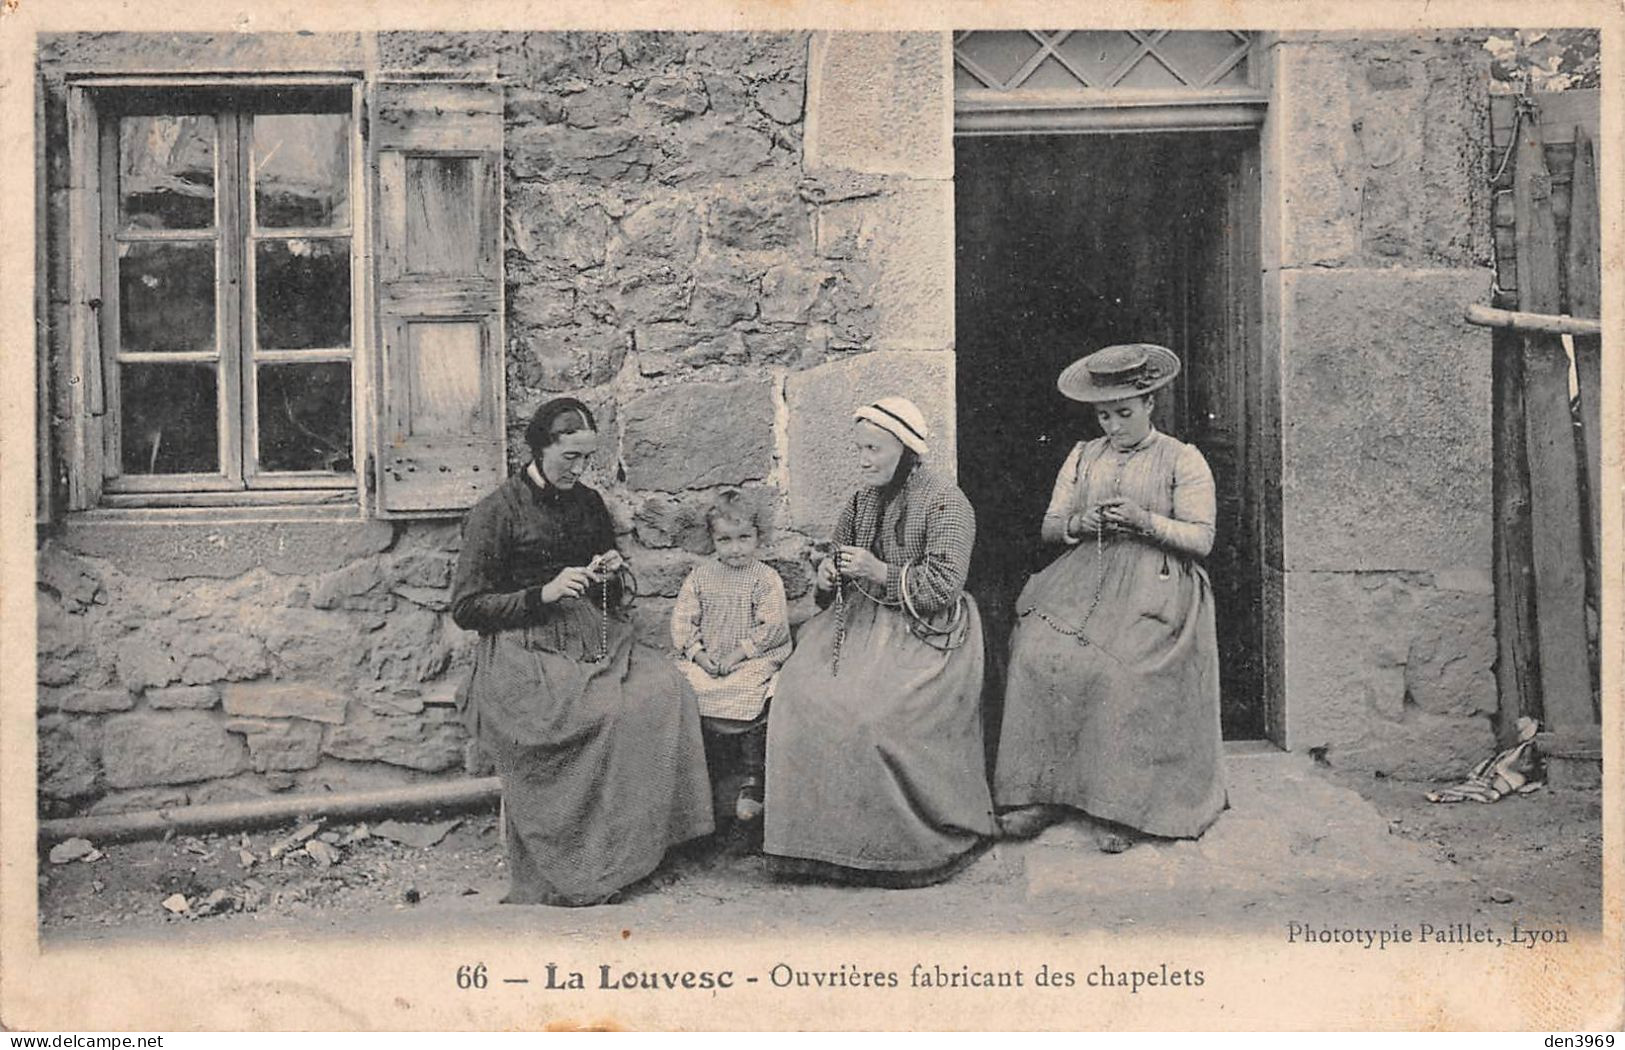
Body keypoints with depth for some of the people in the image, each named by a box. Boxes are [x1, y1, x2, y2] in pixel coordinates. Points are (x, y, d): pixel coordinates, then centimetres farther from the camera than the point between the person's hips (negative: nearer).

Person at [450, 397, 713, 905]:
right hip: (525, 649, -5)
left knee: (666, 689, -23)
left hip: (593, 636, 6)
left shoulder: (589, 504, 16)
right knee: (599, 715, -30)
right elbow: (465, 608, -5)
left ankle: (643, 837, -14)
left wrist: (607, 575, 4)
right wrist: (544, 594, -15)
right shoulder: (496, 512, -1)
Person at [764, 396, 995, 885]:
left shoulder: (946, 504, -7)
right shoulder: (861, 501, 14)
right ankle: (819, 835, -8)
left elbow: (945, 584, -14)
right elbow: (838, 551, 24)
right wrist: (827, 569, 1)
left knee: (869, 710, -27)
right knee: (801, 690, -17)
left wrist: (881, 573, -19)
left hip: (923, 632, -6)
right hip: (860, 618, 7)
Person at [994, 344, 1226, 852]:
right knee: (1038, 652, -24)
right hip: (1086, 575, 4)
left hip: (1155, 583, -3)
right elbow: (1049, 527, 17)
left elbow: (1202, 539, 1)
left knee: (1119, 667, -30)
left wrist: (1145, 520, -13)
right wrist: (1079, 523, -5)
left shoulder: (1183, 460, 8)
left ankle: (1121, 807, -19)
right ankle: (1040, 792, -18)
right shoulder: (1082, 457, 21)